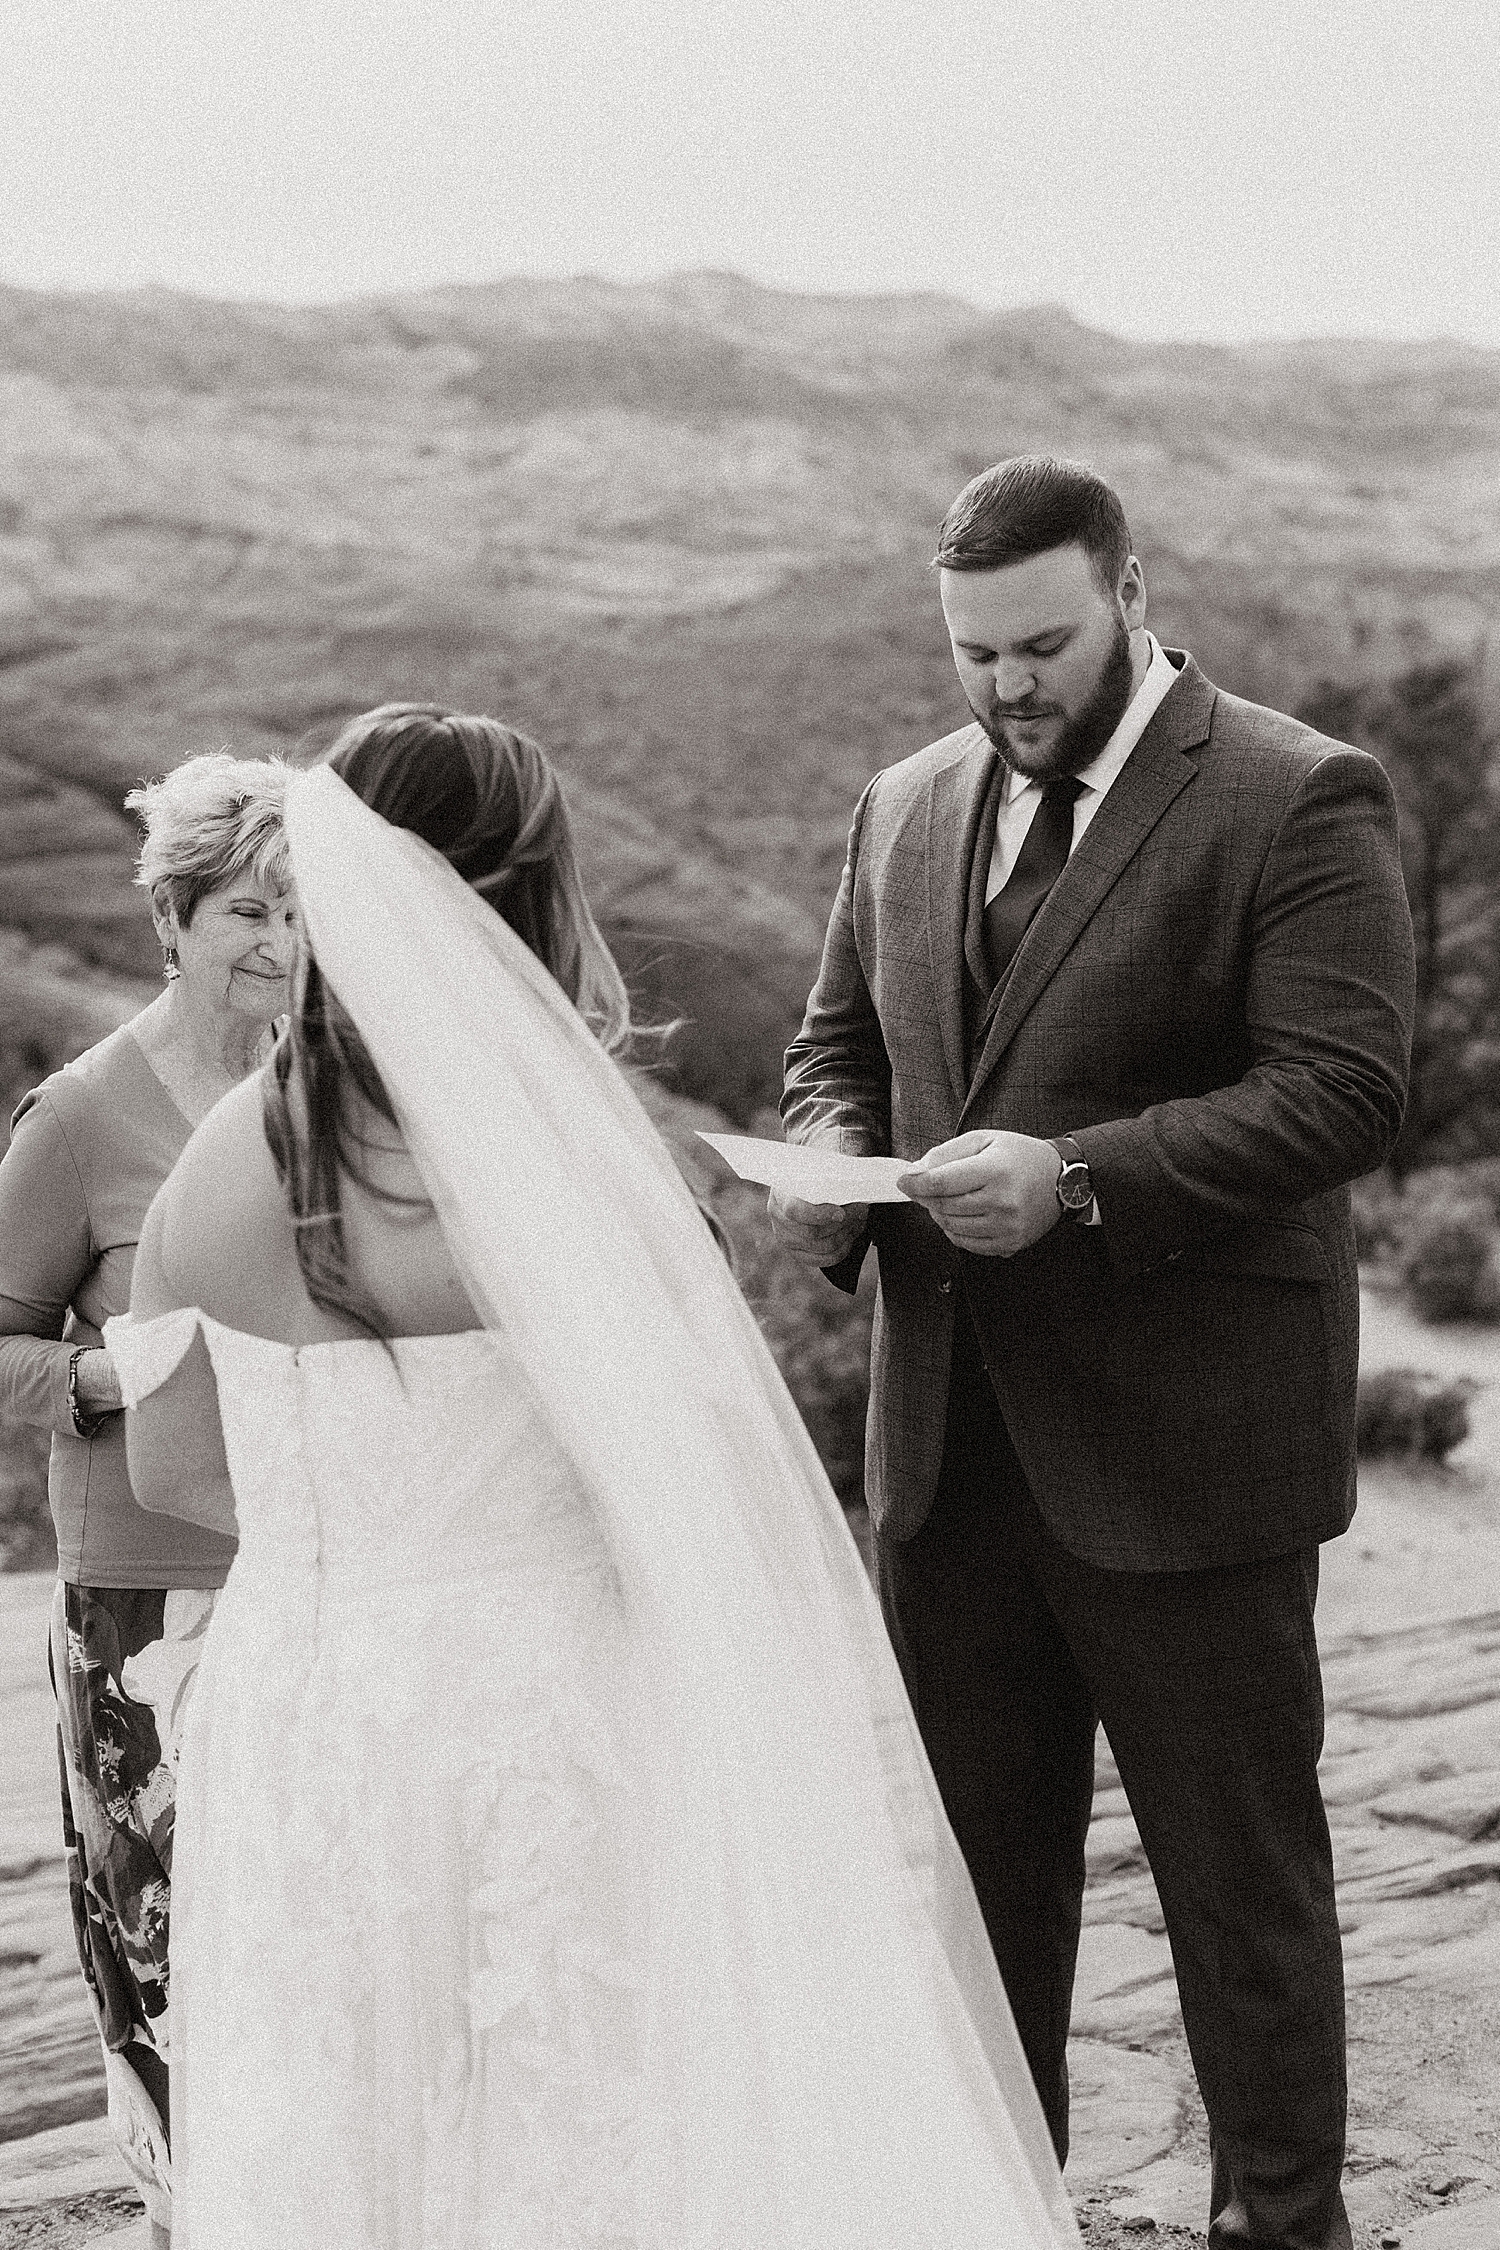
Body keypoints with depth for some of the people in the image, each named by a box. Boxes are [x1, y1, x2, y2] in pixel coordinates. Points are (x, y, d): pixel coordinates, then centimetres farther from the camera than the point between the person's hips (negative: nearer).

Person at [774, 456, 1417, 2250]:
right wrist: (831, 1163, -4)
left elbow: (1342, 1089, -17)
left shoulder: (1297, 803, -9)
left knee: (1240, 1868, 8)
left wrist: (1077, 1181, -26)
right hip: (951, 1435, 6)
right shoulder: (909, 806, 11)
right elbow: (839, 1041, 19)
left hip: (1183, 1443, -6)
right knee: (969, 1861, 15)